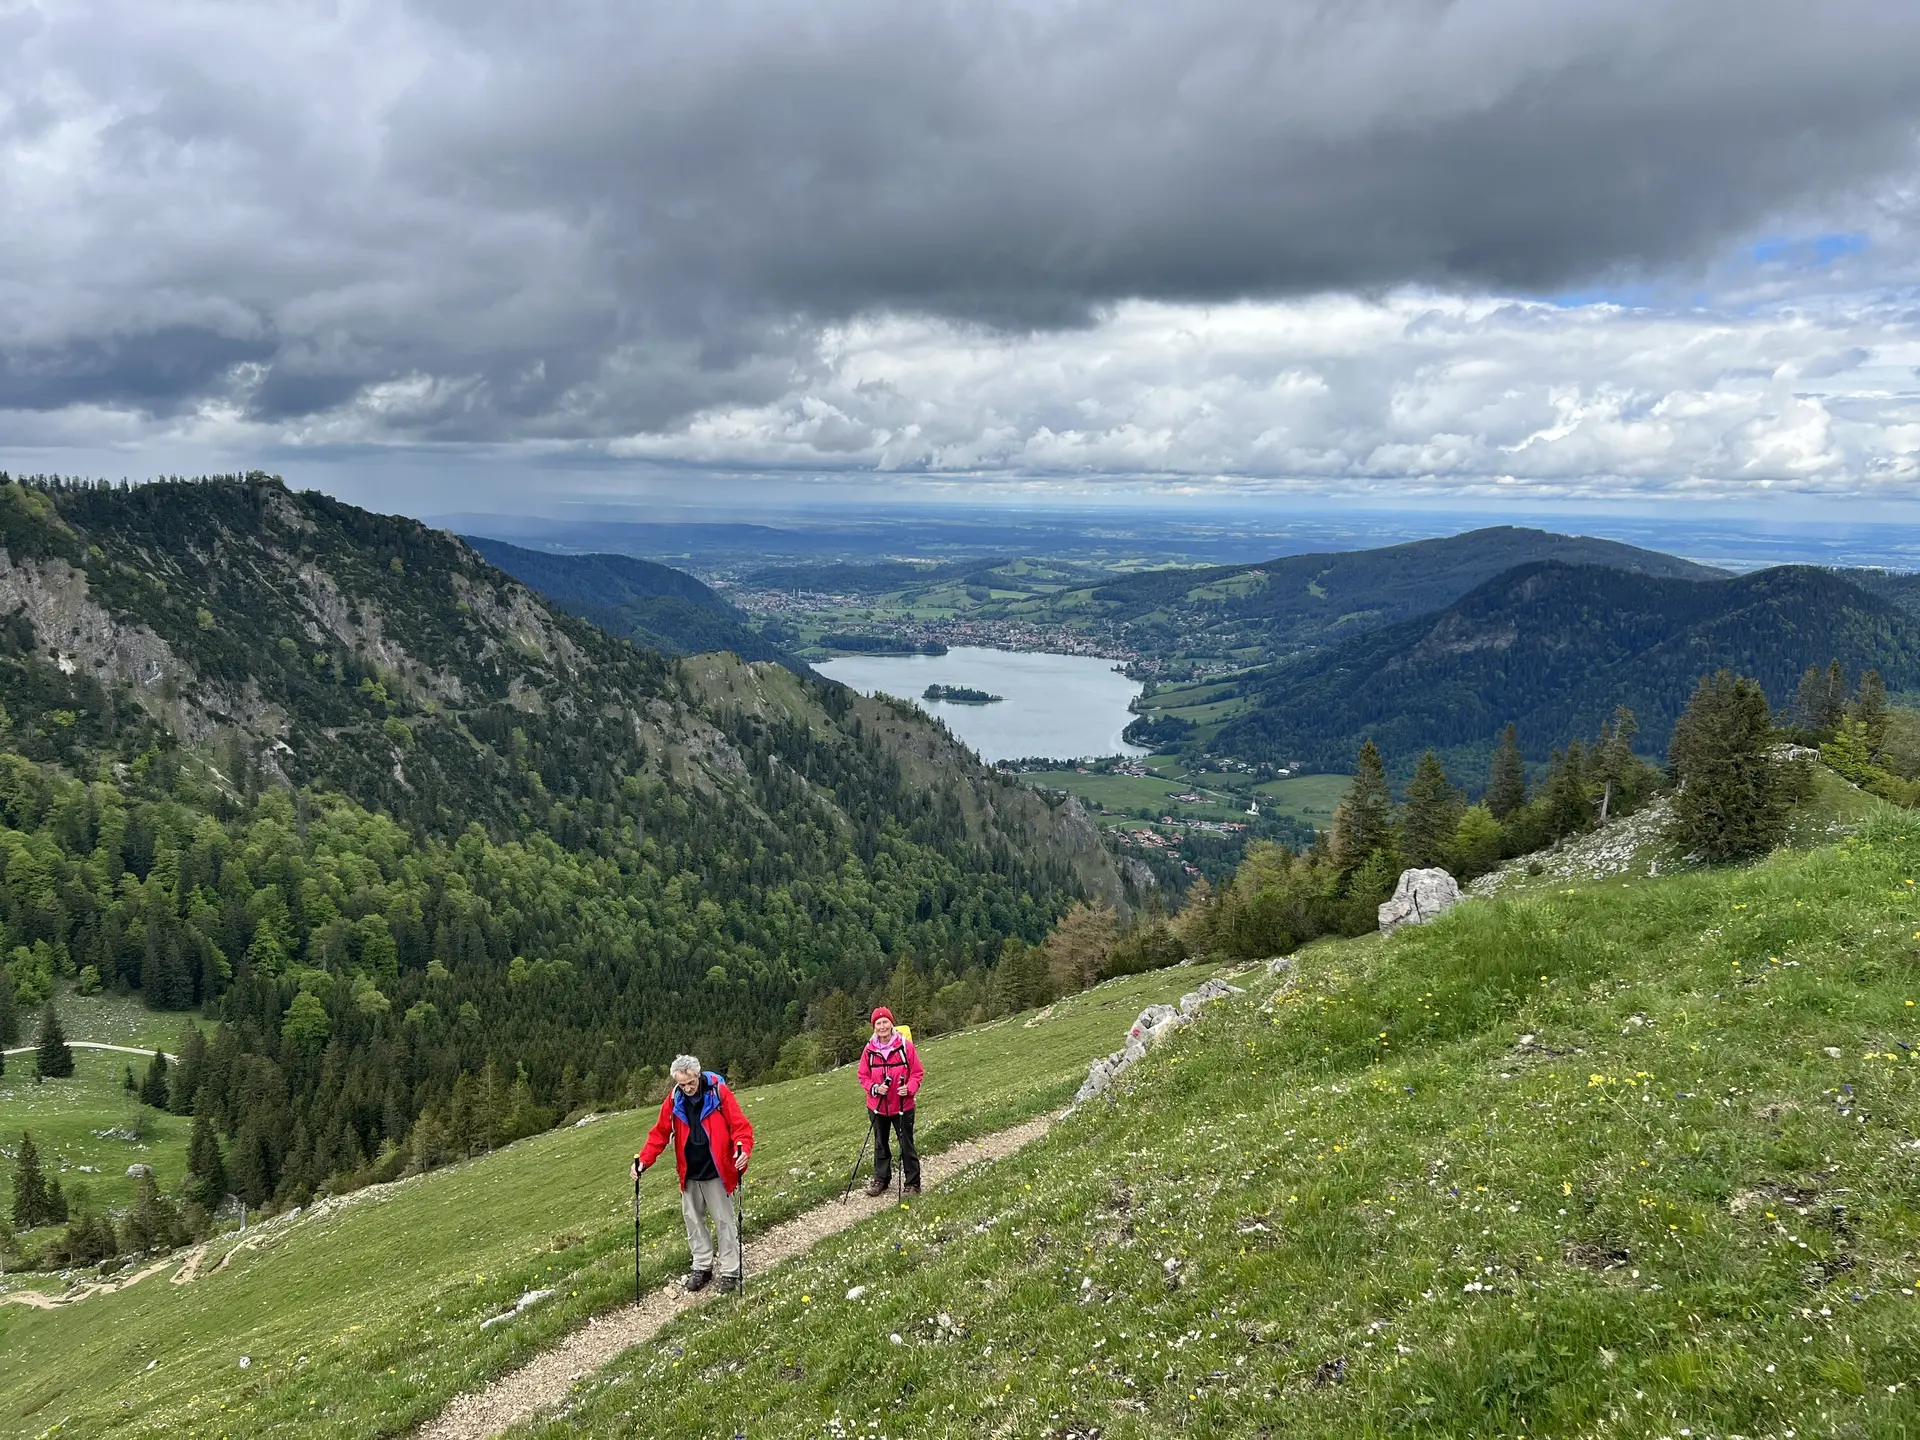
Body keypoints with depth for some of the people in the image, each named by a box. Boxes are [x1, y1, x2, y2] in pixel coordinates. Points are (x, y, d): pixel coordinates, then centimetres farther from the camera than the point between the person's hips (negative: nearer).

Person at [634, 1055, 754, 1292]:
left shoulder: (719, 1092, -14)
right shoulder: (674, 1100, -2)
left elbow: (740, 1124, -15)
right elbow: (660, 1133, 2)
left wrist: (743, 1149, -31)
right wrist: (644, 1159, -8)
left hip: (716, 1172, -4)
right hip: (689, 1174, 5)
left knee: (724, 1222, 3)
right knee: (693, 1220, 13)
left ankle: (730, 1272, 12)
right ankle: (702, 1267, 27)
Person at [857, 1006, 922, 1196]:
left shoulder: (905, 1046, -10)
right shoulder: (869, 1049, -3)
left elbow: (916, 1072, -5)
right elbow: (863, 1076, 4)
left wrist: (909, 1088, -22)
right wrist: (874, 1088, -14)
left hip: (903, 1105, -3)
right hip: (877, 1106, 3)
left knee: (906, 1145, 4)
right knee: (880, 1144, 17)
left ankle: (912, 1183, 15)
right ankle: (881, 1179, 31)